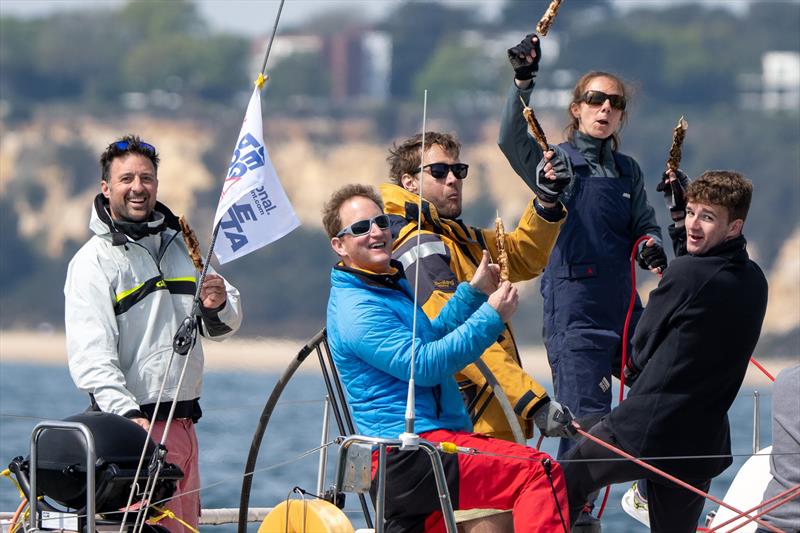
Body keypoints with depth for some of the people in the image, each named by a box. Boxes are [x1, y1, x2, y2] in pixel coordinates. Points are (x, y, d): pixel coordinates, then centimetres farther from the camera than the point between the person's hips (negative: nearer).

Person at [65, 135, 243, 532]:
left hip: (183, 421, 7)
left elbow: (222, 327, 18)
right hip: (136, 424, -7)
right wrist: (127, 414, -30)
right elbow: (90, 355, -16)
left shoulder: (180, 246, 16)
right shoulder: (94, 260, -6)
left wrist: (218, 307, -6)